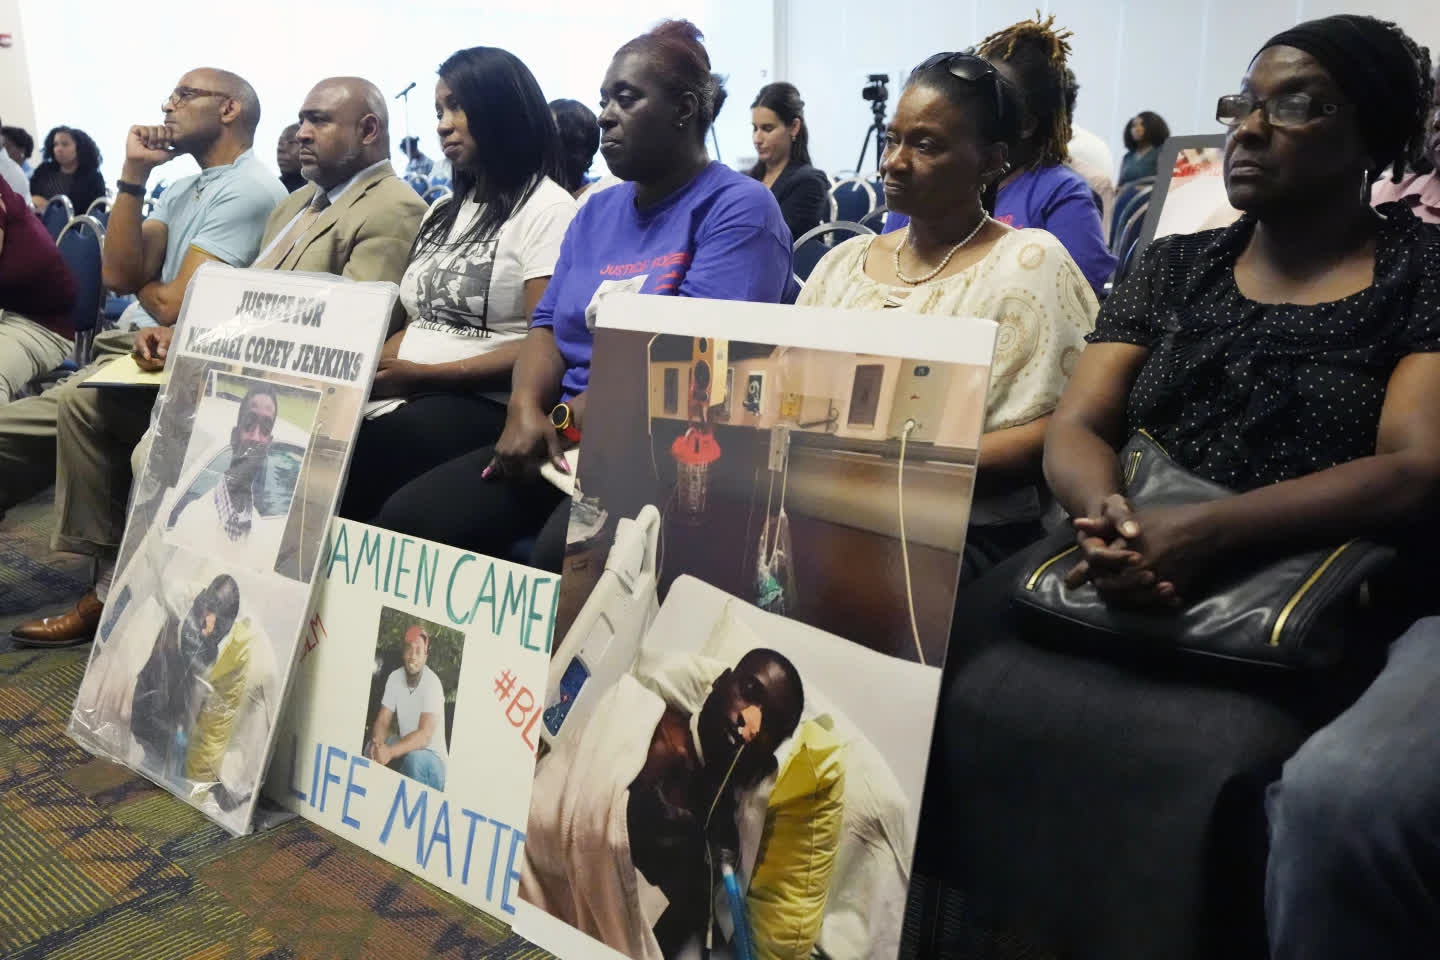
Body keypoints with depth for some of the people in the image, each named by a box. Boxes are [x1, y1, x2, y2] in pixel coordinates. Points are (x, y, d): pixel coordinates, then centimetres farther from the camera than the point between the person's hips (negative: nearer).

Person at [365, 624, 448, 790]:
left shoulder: (432, 683, -21)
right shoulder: (394, 677, -3)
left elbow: (424, 736, -28)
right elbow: (382, 721, -3)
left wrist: (390, 752, -40)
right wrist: (377, 743, -25)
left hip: (433, 759, -6)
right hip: (406, 748, 6)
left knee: (414, 759, -34)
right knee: (371, 748, -12)